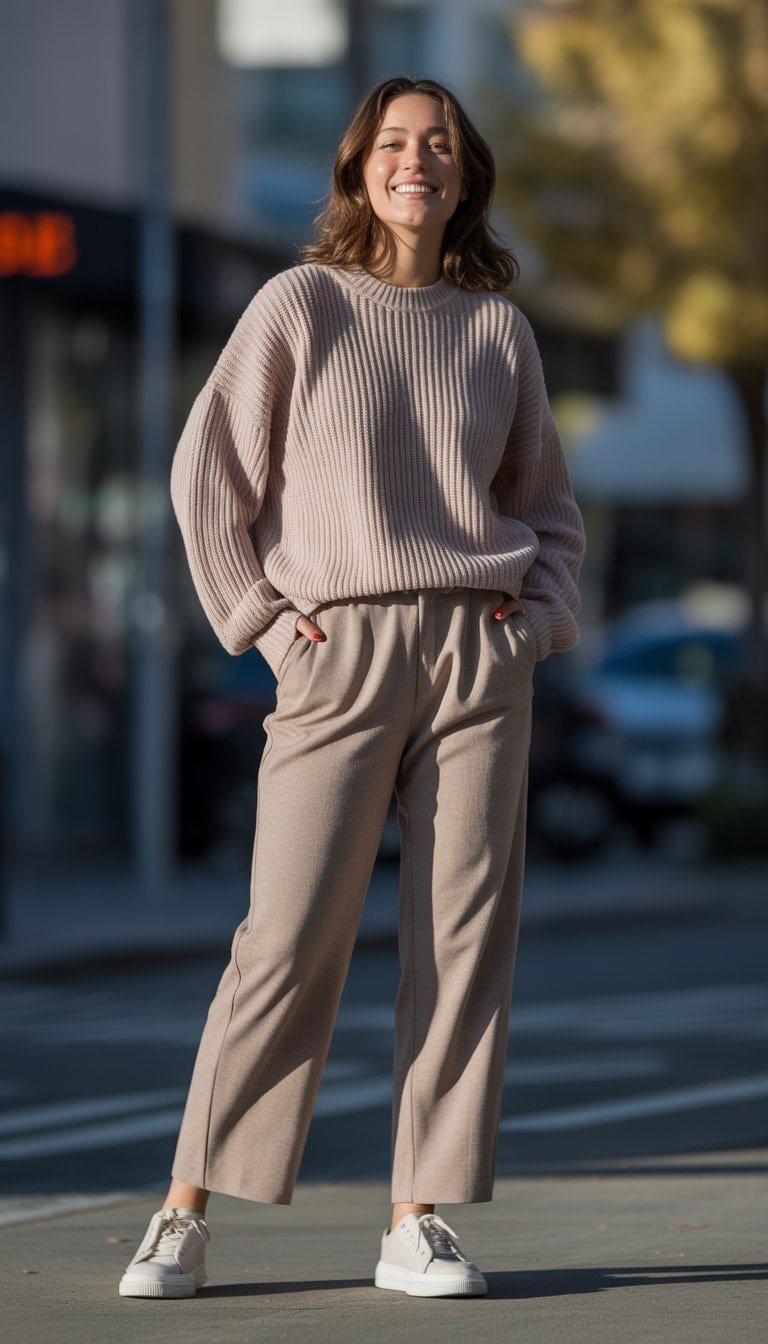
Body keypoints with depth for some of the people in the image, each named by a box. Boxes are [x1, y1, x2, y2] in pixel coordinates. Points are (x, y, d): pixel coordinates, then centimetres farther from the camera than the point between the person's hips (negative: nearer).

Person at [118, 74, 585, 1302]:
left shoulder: (498, 328, 11)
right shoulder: (300, 305, 3)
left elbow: (548, 503, 21)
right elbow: (207, 471, 4)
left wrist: (538, 615, 6)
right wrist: (262, 616, -3)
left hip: (481, 655, 3)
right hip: (342, 652, -3)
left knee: (465, 937, -2)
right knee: (290, 937, -8)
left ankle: (420, 1225, 2)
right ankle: (186, 1218, -2)